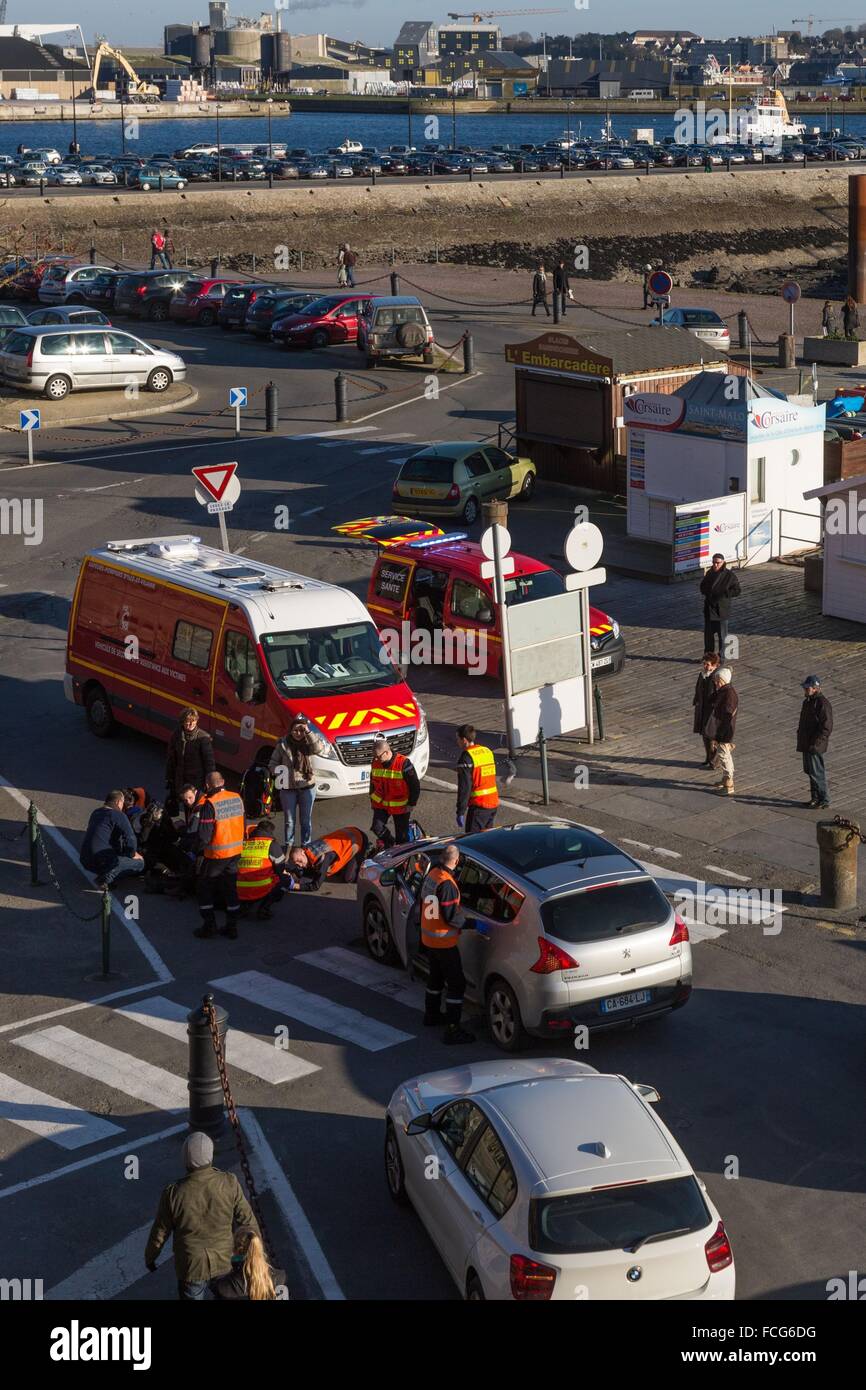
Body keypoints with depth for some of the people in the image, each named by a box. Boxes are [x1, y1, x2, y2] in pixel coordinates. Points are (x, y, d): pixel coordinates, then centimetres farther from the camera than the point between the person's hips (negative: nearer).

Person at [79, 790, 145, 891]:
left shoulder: (96, 813, 18)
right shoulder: (118, 815, -8)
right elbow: (130, 838, -16)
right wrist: (133, 854, 6)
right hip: (101, 861, -9)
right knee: (139, 863, 1)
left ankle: (105, 876, 10)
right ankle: (107, 877, -14)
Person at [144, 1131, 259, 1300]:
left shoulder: (173, 1193, -24)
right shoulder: (229, 1183, -21)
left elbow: (159, 1233, -10)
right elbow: (246, 1219, -9)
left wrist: (149, 1257, 9)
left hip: (192, 1266, -1)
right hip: (225, 1261, 1)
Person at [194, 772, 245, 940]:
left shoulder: (209, 804, -20)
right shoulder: (237, 798, -1)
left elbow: (204, 832, -18)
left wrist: (201, 849, -4)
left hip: (216, 854, -6)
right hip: (236, 851, 6)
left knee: (205, 887, 11)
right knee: (230, 888, 14)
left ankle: (209, 925, 10)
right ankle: (232, 927, 17)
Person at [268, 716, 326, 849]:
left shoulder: (309, 742, -5)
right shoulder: (283, 744, -4)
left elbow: (320, 750, -27)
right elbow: (273, 763, 2)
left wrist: (309, 732, -29)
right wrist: (277, 771, -19)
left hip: (307, 787, 0)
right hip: (288, 788, 0)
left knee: (306, 819, 12)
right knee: (289, 820, 12)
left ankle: (306, 845, 25)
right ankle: (289, 845, 26)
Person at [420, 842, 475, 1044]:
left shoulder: (431, 874, 1)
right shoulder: (447, 884, -27)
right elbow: (451, 916, -25)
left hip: (428, 937, 9)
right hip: (443, 941, -9)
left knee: (436, 977, 26)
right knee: (456, 984, -2)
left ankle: (432, 1015, 41)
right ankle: (452, 1030, -2)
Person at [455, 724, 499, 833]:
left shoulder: (466, 757, -13)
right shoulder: (487, 751, 12)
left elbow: (464, 787, -16)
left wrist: (460, 812, -14)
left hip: (479, 805, -8)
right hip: (493, 803, 8)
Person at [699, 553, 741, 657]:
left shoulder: (730, 575, -9)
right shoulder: (709, 573, 8)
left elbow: (736, 591, -9)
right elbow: (703, 587, 20)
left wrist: (723, 594, -19)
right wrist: (708, 593, -2)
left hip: (722, 610, -5)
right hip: (709, 609, 5)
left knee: (722, 635, 1)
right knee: (708, 634, 12)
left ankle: (722, 656, 10)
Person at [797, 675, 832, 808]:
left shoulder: (823, 704, -17)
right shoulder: (808, 701, 13)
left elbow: (826, 728, -20)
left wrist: (815, 744, -22)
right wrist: (800, 737, 19)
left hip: (815, 744, -10)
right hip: (806, 743, 10)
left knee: (816, 772, -7)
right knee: (809, 771, 15)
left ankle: (824, 800, 0)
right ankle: (815, 797, 24)